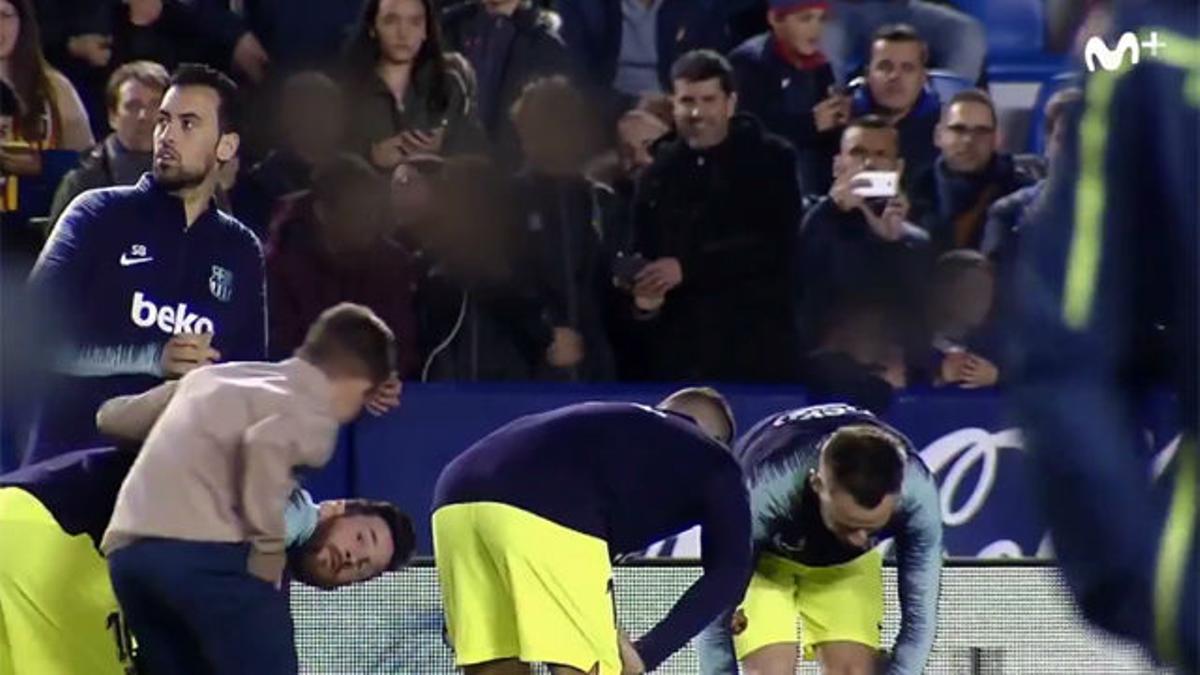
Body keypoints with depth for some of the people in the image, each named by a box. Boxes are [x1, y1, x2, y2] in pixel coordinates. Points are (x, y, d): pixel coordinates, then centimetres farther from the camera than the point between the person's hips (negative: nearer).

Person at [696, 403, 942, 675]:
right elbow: (715, 621, -31)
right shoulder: (761, 496, -43)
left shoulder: (918, 495, -37)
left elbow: (919, 616, -24)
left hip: (849, 564, 2)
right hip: (764, 559, -2)